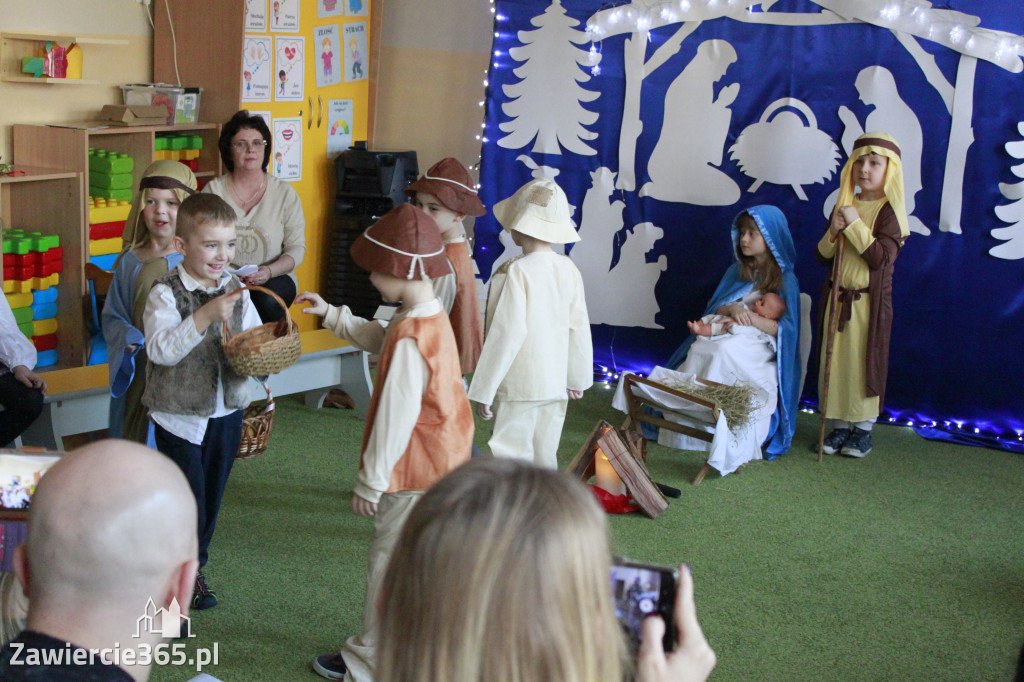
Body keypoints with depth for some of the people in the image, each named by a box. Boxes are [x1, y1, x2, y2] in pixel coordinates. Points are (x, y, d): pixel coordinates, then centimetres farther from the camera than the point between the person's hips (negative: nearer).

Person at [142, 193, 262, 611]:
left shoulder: (236, 290, 2)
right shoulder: (166, 293, -15)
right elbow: (160, 349, -27)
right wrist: (205, 316, -35)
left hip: (227, 411, 5)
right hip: (179, 415, -5)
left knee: (212, 495, 17)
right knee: (187, 499, 0)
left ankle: (194, 565, 37)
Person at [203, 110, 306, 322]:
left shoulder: (284, 193, 6)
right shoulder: (213, 190, 6)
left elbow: (297, 248, 2)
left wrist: (269, 271, -17)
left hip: (273, 279, 1)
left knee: (268, 300, -33)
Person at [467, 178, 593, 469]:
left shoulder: (515, 271, -17)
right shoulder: (568, 269, 2)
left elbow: (507, 332, -18)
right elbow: (579, 327, 8)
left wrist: (484, 390, -12)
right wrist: (578, 378, 20)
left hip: (520, 384, -6)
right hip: (556, 383, 7)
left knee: (510, 456, 0)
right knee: (545, 456, 15)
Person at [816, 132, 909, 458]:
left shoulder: (889, 211, -9)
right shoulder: (845, 206, 9)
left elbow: (881, 257, -21)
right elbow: (822, 257, 9)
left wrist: (855, 225, -19)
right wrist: (833, 231, -10)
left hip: (870, 299, -5)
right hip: (838, 296, 5)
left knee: (865, 361, 2)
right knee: (835, 359, 8)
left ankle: (863, 428, 14)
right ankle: (839, 425, 17)